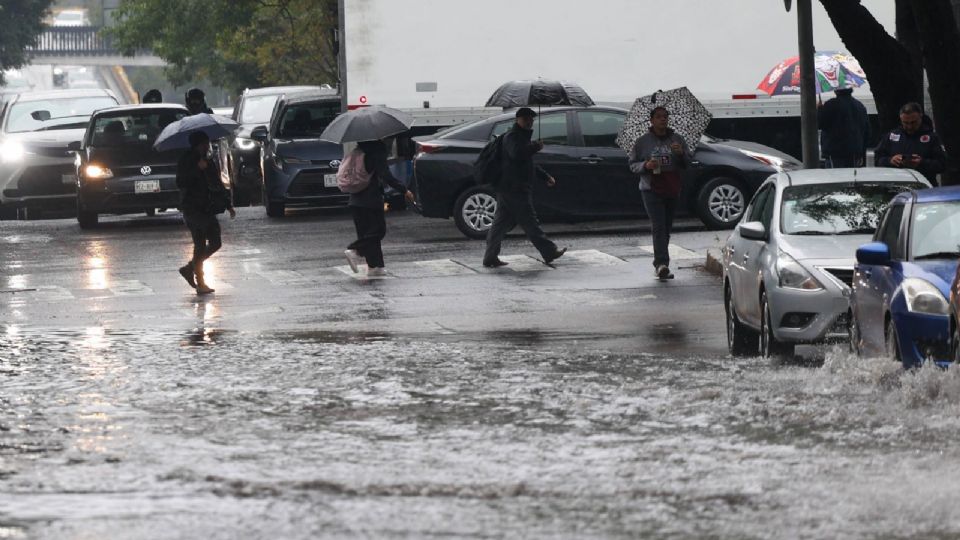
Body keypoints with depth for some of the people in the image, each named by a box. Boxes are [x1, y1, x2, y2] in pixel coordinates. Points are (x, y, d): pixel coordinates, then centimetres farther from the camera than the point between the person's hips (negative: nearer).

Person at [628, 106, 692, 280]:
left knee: (667, 228, 7)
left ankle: (660, 265, 17)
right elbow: (633, 164, 6)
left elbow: (688, 163, 11)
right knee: (658, 226, -16)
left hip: (672, 190, 4)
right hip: (651, 189, -4)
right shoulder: (642, 142, 3)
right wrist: (645, 165, -15)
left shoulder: (677, 140, 10)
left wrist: (681, 153, -10)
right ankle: (662, 263, -25)